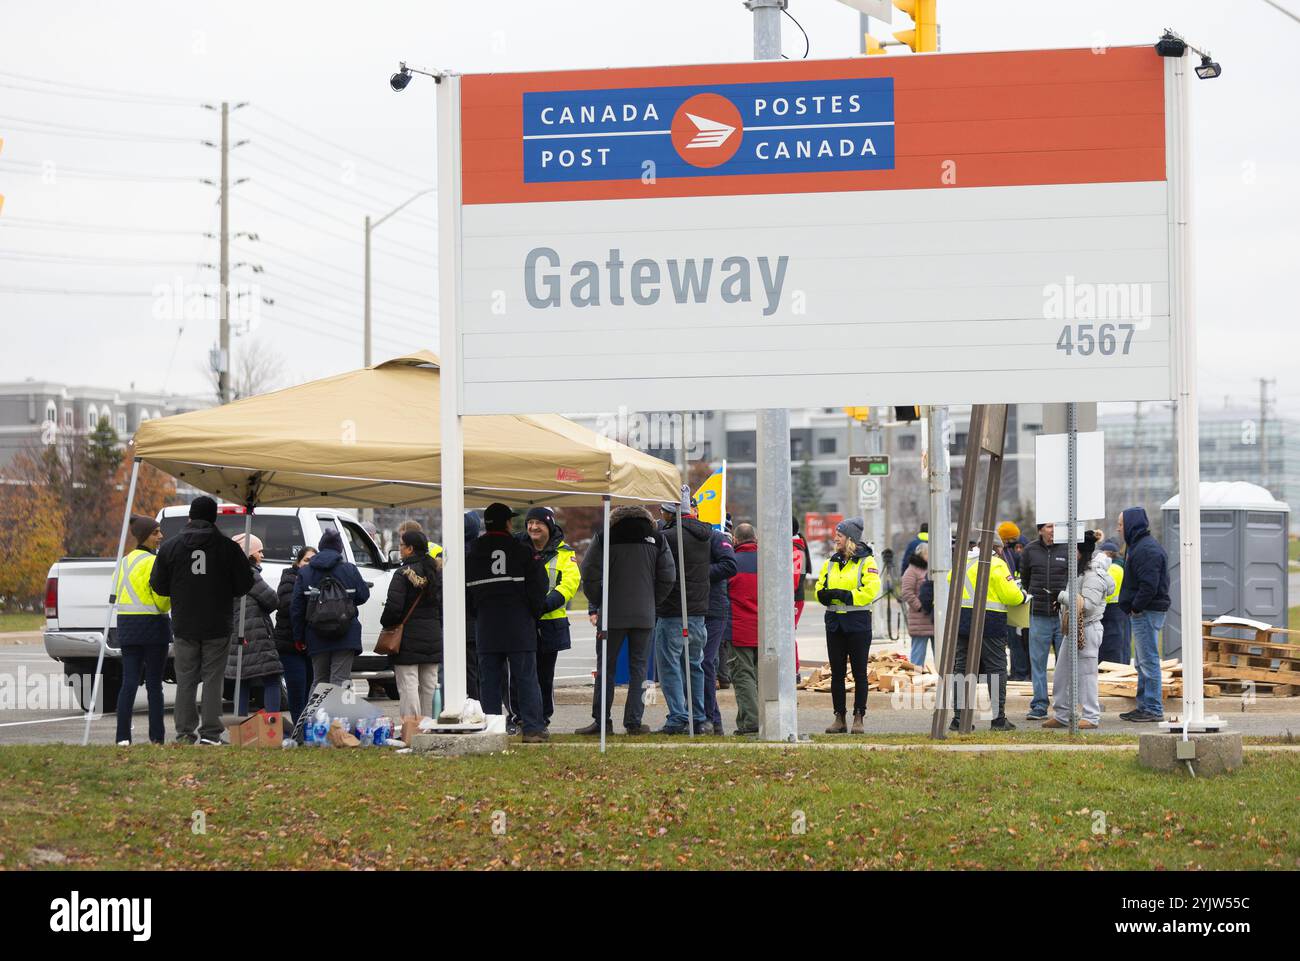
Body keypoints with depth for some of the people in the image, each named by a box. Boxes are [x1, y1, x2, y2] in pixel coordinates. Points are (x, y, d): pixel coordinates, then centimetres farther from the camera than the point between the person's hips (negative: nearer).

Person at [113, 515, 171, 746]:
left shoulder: (124, 562, 13)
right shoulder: (152, 562, -12)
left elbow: (117, 594, 14)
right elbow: (161, 601, -14)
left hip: (126, 624, 6)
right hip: (152, 625, -6)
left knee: (129, 681, 3)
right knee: (154, 684, 1)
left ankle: (123, 736, -5)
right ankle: (157, 737, 3)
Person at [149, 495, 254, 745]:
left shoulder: (170, 546, 0)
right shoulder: (228, 547, -5)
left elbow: (158, 586, 3)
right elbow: (244, 584, -1)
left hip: (184, 626, 1)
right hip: (217, 627, -1)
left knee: (185, 681, 8)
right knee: (213, 680, 2)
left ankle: (185, 733, 7)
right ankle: (210, 734, -2)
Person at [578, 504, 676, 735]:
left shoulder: (605, 537, -2)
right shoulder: (656, 538, 4)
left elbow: (590, 574, -6)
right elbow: (668, 577, 3)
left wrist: (596, 605, 5)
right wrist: (653, 602, 13)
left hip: (612, 614, -2)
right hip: (644, 616, 2)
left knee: (606, 668, 6)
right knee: (639, 668, 7)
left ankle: (602, 720, 5)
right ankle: (634, 722, 4)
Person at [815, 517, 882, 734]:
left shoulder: (866, 562, -3)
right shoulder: (830, 562, 13)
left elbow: (871, 591, -14)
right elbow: (820, 592, 11)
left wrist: (843, 595, -18)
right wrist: (828, 594, -12)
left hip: (858, 623, -5)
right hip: (834, 622, 5)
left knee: (859, 672, 0)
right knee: (837, 672, 6)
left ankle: (859, 718, 4)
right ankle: (839, 718, 11)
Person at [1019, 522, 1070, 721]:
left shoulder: (1067, 549, 2)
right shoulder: (1030, 551, 7)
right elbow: (1024, 579, 19)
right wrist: (1033, 596, 13)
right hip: (1039, 615, 2)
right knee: (1038, 662, 1)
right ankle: (1039, 706, 6)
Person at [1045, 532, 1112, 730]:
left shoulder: (1093, 575, -16)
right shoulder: (1082, 570, 14)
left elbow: (1088, 604, -24)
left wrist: (1063, 596, -18)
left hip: (1086, 630, -11)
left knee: (1086, 674, -4)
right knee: (1061, 674, 13)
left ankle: (1091, 717, 3)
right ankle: (1061, 715, 20)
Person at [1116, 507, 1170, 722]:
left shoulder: (1147, 549, -17)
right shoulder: (1138, 546, 18)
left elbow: (1149, 585, -24)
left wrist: (1136, 607, -16)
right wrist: (1133, 607, 12)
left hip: (1147, 613, -11)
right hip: (1141, 613, 11)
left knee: (1148, 661, -8)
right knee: (1142, 662, 16)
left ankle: (1153, 709, -6)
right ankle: (1144, 706, 22)